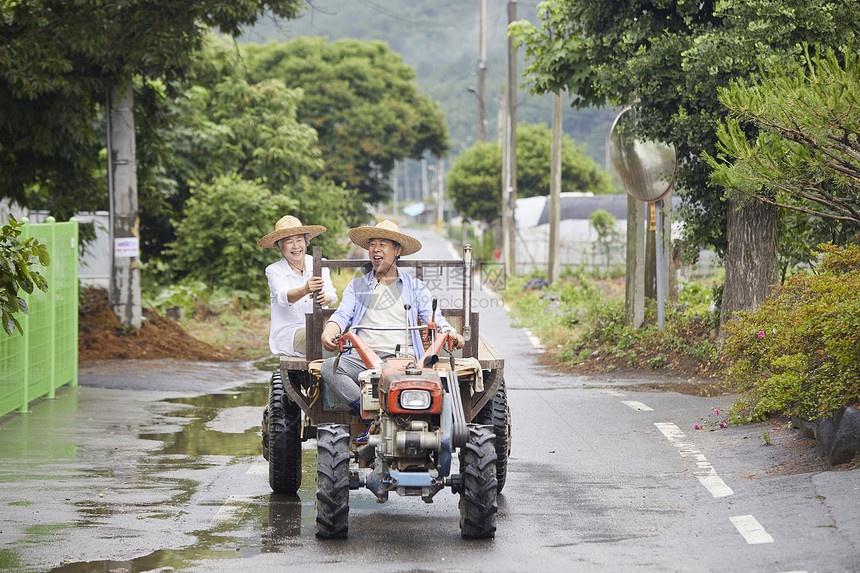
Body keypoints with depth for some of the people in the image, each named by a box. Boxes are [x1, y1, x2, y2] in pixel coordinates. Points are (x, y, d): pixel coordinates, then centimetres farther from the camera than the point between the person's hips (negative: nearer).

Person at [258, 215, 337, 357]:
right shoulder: (274, 270, 3)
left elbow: (332, 294, -5)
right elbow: (283, 298, -18)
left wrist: (325, 298, -32)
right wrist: (305, 290, -40)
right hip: (288, 333, -3)